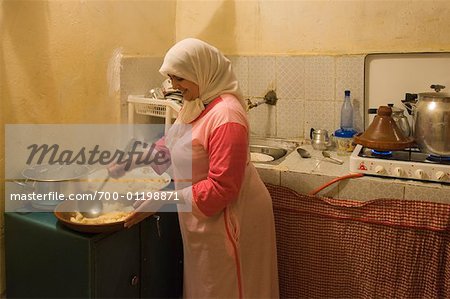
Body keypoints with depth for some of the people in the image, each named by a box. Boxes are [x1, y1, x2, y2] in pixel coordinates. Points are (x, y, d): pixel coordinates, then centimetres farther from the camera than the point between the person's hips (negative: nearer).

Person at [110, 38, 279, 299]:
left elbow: (221, 188, -29)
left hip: (225, 216, -9)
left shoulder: (226, 115, -27)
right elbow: (174, 143, 16)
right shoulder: (196, 103, 3)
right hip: (202, 216, 9)